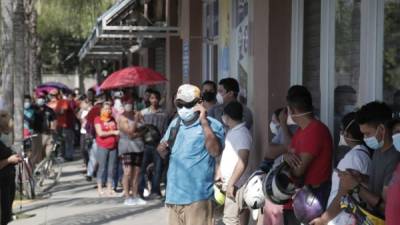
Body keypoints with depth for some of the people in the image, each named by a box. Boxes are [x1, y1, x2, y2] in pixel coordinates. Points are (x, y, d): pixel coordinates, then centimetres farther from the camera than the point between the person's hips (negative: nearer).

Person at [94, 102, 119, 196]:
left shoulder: (113, 119, 12)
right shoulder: (98, 119, -2)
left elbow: (118, 130, 26)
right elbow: (100, 133, -12)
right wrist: (113, 132, -12)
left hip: (113, 146, 5)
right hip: (103, 147, -5)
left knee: (112, 168, 6)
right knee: (102, 167, -2)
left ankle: (109, 188, 13)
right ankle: (100, 189, 4)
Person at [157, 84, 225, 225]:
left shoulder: (212, 125, -8)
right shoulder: (175, 123, 13)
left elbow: (215, 151, -24)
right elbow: (163, 153, 22)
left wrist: (204, 122, -23)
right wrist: (162, 148, -2)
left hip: (197, 194, -7)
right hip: (174, 193, 7)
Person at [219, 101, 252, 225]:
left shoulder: (242, 133, -15)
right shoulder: (232, 132, 15)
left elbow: (242, 162, -23)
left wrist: (231, 184, -23)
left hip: (236, 184, -9)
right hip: (230, 182, 9)